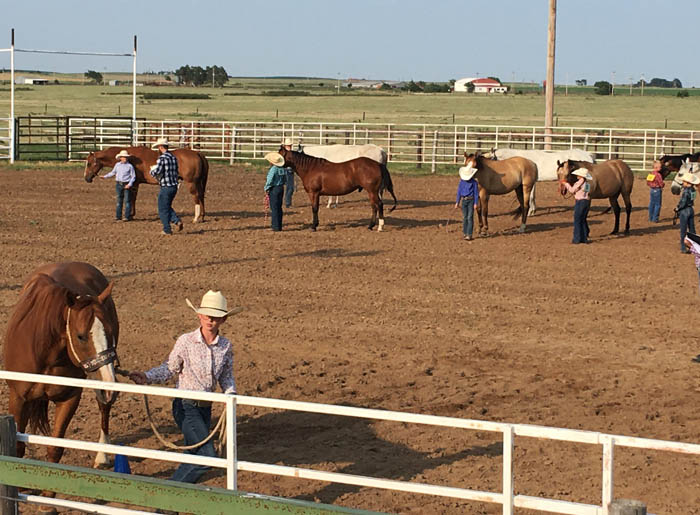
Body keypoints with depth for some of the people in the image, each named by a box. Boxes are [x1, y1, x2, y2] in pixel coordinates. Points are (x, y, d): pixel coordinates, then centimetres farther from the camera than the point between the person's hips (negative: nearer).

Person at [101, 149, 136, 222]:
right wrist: (105, 176, 15)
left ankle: (127, 216, 3)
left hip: (126, 185, -4)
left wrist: (130, 184, -16)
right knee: (119, 201, 9)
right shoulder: (117, 165, 7)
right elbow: (113, 173, 21)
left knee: (127, 201, -2)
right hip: (119, 184, 4)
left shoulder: (130, 166, -6)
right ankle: (118, 217, 15)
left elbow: (133, 176, -5)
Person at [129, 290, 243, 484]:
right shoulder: (186, 341, -11)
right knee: (207, 456, -16)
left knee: (195, 455, 14)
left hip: (205, 407, 6)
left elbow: (227, 376, 11)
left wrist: (230, 394, -8)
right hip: (185, 406, -6)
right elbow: (169, 368, -4)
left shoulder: (225, 346, 0)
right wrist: (147, 377, -19)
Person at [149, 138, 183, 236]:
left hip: (166, 187, -7)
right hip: (174, 186, 7)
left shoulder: (162, 158, -15)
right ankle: (177, 221, 3)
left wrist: (151, 170, 0)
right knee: (168, 207, 22)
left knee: (163, 210, 5)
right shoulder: (174, 157, 9)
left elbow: (156, 172, -23)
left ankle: (167, 230, 8)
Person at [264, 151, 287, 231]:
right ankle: (279, 226, 19)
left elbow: (269, 181, -19)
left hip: (274, 189, -7)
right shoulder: (283, 169, 4)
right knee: (279, 207, 15)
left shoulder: (273, 169, -18)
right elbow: (285, 180, 13)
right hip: (281, 188, 7)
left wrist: (266, 189, -6)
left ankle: (276, 227, 0)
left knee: (274, 208, -1)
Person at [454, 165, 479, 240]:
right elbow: (459, 192, 10)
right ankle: (465, 233, 18)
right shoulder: (462, 181, 5)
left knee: (470, 217, -7)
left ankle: (469, 235, -8)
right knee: (464, 217, 9)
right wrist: (457, 202, 10)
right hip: (464, 200, 4)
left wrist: (476, 203, -8)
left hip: (471, 200, -4)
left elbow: (476, 193, -5)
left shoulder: (474, 182, -7)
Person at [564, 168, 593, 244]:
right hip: (587, 201, 8)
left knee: (577, 221, 0)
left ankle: (577, 239, 0)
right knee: (583, 220, 16)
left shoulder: (580, 182, -14)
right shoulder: (587, 183, 10)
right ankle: (584, 238, 18)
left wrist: (566, 184, 8)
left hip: (580, 202, -8)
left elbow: (572, 190, -5)